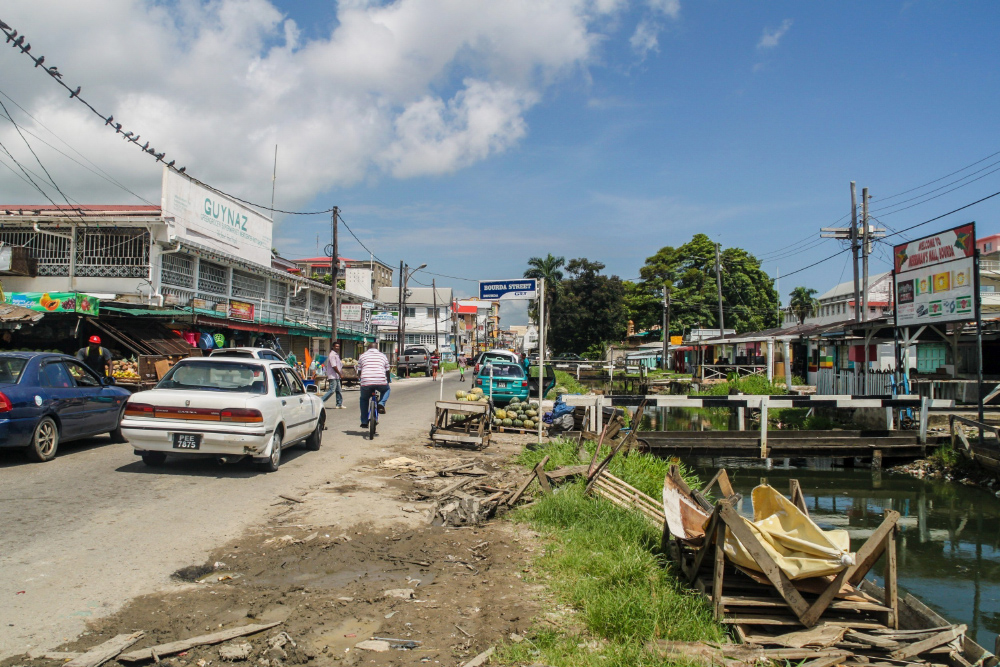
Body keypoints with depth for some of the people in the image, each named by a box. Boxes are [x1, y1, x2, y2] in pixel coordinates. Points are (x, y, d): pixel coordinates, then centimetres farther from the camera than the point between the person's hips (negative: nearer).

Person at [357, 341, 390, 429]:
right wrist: (388, 381, 39)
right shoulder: (383, 356, 20)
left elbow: (359, 372, 22)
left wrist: (359, 379, 41)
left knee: (364, 400, 26)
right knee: (386, 390, 34)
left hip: (366, 382, 0)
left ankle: (364, 422, 24)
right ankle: (381, 404, 6)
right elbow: (387, 372, 23)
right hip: (381, 382, 0)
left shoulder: (362, 356, 19)